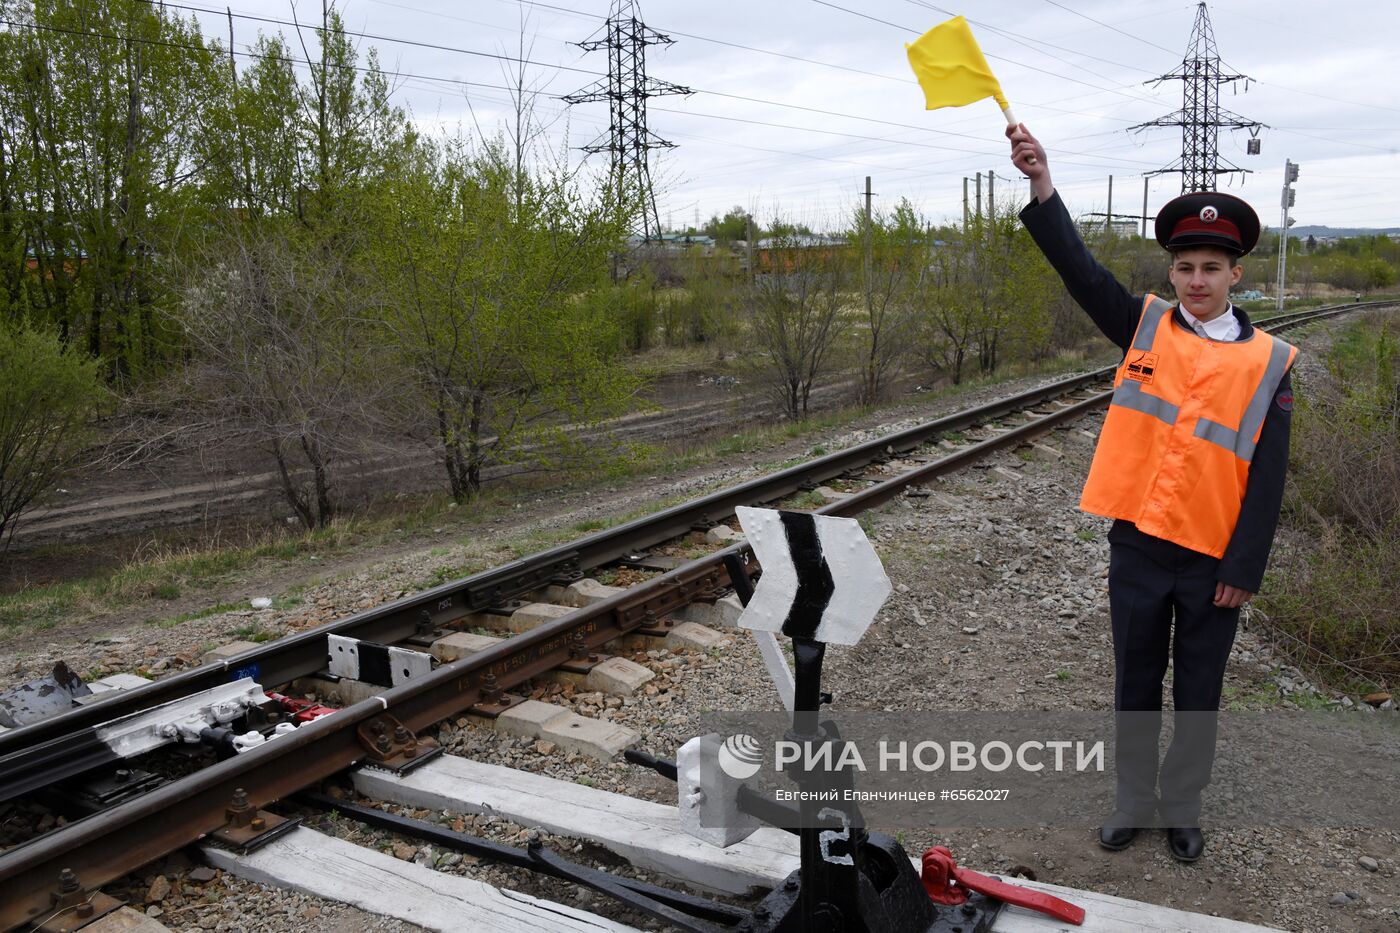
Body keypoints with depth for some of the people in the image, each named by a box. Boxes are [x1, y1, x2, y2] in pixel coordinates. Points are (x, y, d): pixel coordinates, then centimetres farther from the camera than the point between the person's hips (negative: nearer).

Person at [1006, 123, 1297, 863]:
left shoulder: (1268, 362, -4)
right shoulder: (1144, 327, 0)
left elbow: (1267, 476, -5)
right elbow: (1079, 268, -13)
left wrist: (1244, 569, -9)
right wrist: (1041, 184, -27)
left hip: (1213, 558, -1)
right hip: (1138, 545, 1)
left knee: (1198, 690, 14)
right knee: (1136, 683, 14)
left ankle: (1181, 808, 33)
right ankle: (1131, 805, 31)